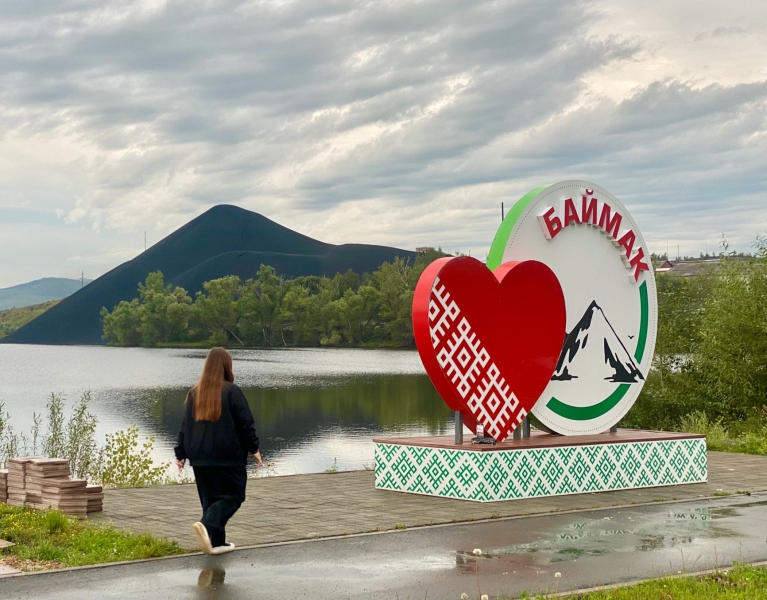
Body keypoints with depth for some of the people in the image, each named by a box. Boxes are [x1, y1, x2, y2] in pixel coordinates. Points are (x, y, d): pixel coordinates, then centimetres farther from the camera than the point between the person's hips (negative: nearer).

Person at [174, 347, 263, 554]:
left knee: (210, 499, 13)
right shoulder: (231, 391, -7)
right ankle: (207, 525, -22)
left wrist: (181, 454, 16)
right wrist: (253, 448, 3)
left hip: (199, 458, 5)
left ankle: (216, 542, 10)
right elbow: (245, 423, -7)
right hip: (228, 457, -5)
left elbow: (185, 426, 11)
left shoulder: (194, 393, 9)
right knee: (232, 496, 1)